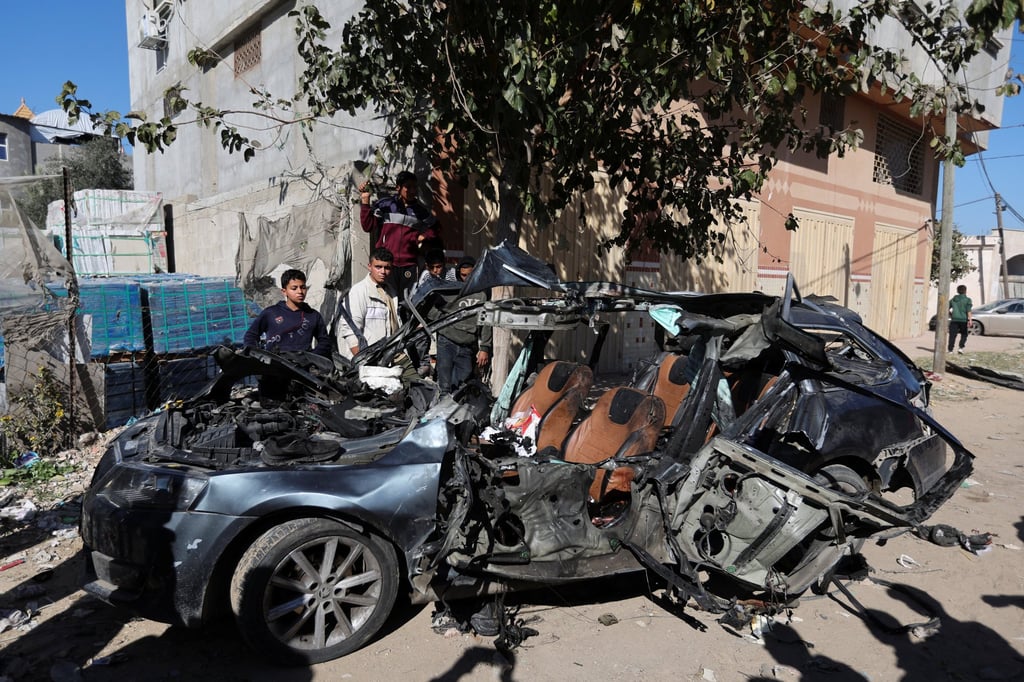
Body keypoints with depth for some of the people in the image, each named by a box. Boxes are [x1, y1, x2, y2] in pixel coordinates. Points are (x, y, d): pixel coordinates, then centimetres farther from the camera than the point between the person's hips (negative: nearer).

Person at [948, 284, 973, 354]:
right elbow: (968, 311, -10)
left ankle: (950, 350, -6)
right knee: (964, 335, 14)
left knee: (952, 335, 0)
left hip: (954, 320, 2)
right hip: (964, 320, -2)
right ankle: (961, 347, 1)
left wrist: (950, 315, 26)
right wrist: (969, 320, -12)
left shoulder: (953, 299, 10)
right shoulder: (967, 300, -2)